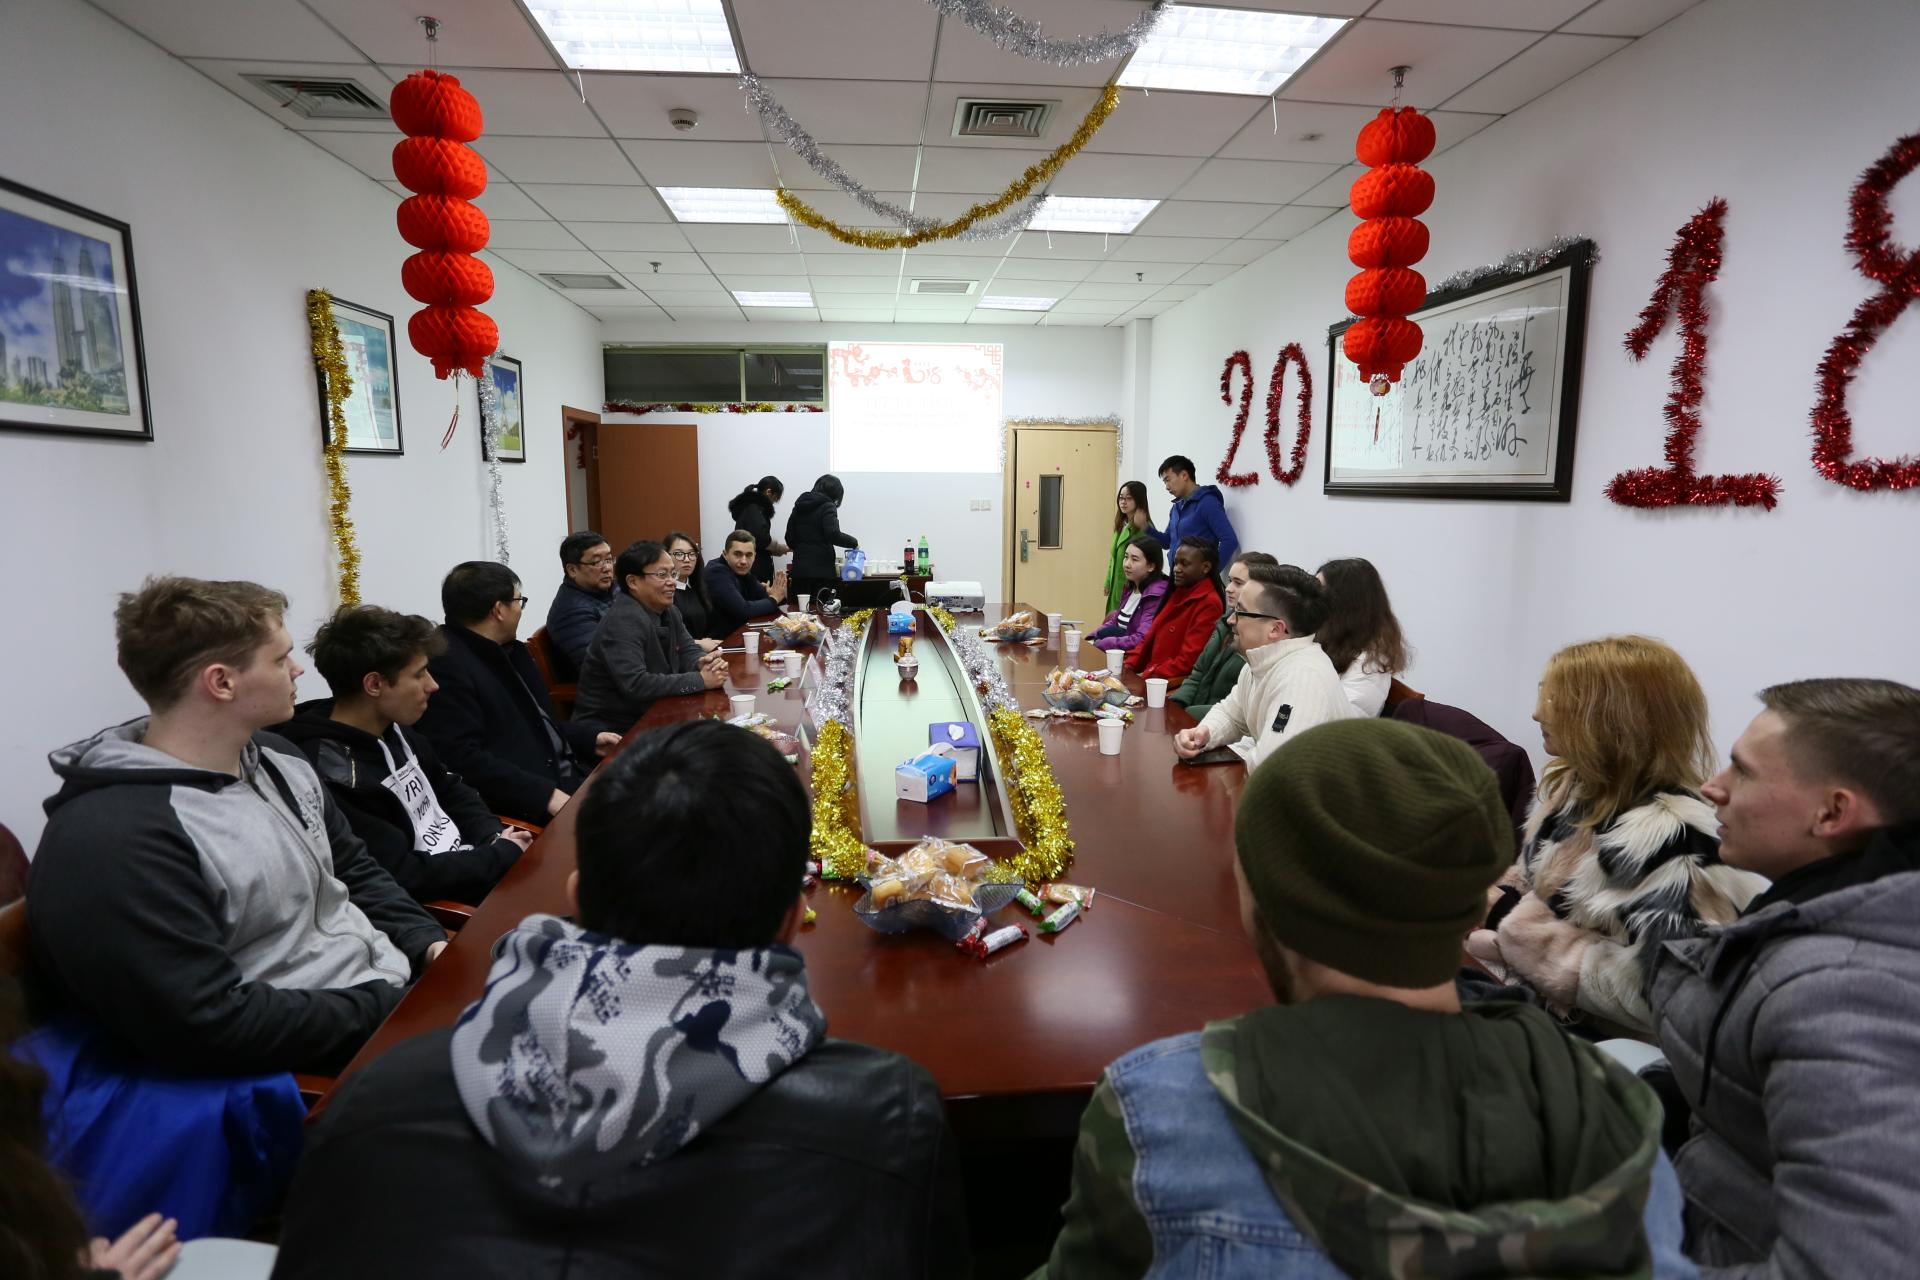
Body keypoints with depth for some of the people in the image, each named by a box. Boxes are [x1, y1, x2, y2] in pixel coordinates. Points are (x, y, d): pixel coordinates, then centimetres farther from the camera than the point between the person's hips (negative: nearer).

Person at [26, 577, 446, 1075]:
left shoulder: (277, 760, 8)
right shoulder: (112, 842, -21)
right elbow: (206, 1026, -24)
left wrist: (429, 943, 0)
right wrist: (385, 1007, -18)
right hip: (316, 1068, -8)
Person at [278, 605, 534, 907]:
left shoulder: (394, 728, 3)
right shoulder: (330, 779, -24)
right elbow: (404, 879, -25)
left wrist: (496, 836, -3)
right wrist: (505, 854, -15)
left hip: (469, 862, 8)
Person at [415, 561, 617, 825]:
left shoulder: (510, 650, 14)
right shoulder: (445, 665, -15)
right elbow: (465, 760, -23)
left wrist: (590, 739, 13)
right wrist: (546, 794, -27)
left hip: (565, 772, 10)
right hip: (524, 799, -9)